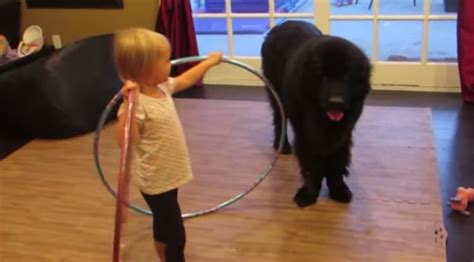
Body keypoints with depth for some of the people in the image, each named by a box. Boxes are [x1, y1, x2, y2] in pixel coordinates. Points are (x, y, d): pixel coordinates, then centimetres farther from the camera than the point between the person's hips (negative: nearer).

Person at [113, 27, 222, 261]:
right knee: (174, 235, 2)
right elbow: (125, 140, -37)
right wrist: (128, 104, -44)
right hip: (156, 179, -9)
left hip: (168, 175, 9)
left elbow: (185, 80, 19)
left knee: (164, 227, 26)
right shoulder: (138, 103, -28)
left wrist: (209, 62, 29)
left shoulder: (161, 86, -1)